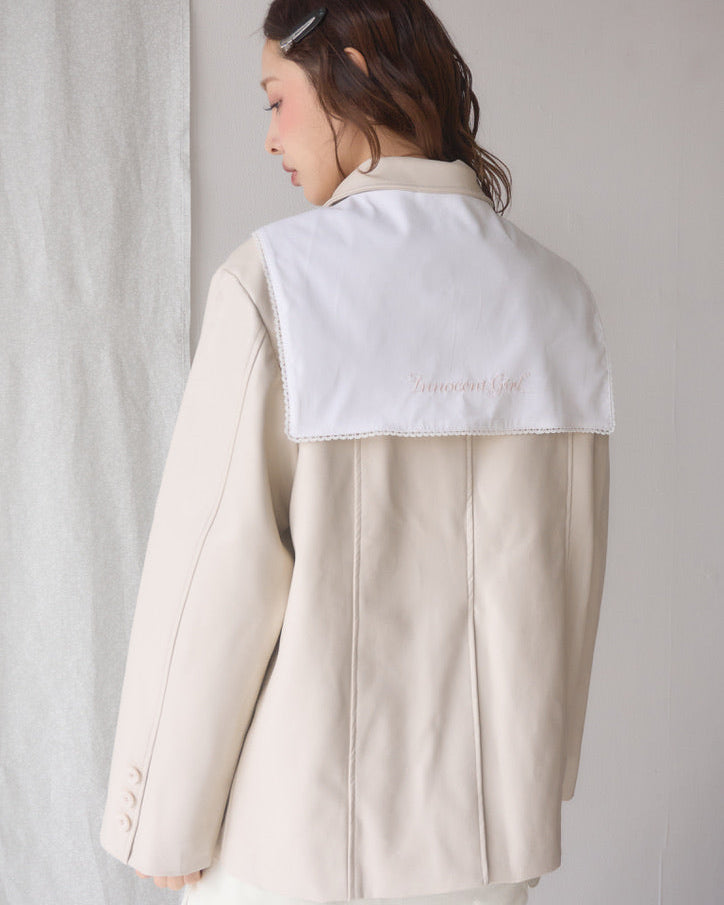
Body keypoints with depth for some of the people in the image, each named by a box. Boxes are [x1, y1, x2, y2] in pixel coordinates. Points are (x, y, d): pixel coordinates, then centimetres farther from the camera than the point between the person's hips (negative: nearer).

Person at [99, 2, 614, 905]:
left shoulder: (276, 279, -16)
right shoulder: (554, 294, -3)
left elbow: (216, 571, -15)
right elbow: (569, 573, 3)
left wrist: (165, 822, -3)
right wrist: (538, 775, 16)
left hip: (302, 829, -3)